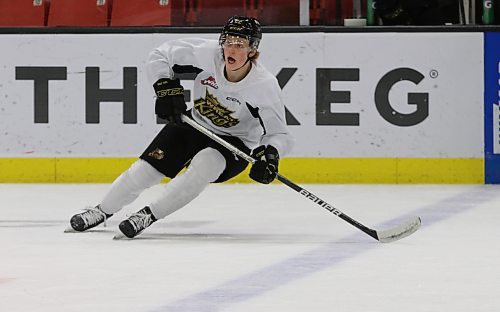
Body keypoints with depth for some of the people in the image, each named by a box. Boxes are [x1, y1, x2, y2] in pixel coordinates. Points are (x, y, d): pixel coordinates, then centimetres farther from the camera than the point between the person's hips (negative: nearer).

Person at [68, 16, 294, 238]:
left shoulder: (265, 85, -26)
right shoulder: (207, 53, -20)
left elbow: (279, 134, -21)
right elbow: (160, 56, -7)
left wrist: (270, 155, -42)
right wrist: (166, 89, -20)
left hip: (235, 144, -3)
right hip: (195, 126, 3)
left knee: (205, 164, -33)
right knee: (148, 167, -8)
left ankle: (149, 215, -20)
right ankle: (102, 212, 15)